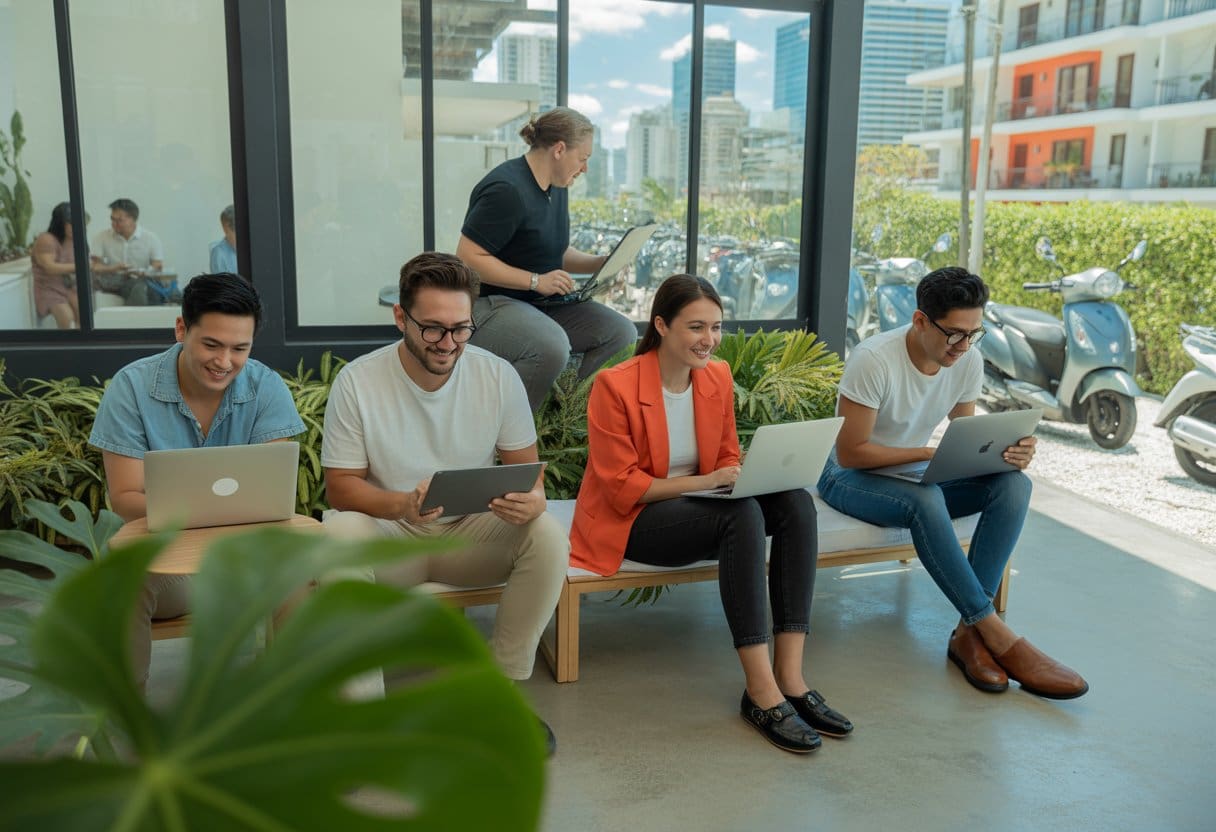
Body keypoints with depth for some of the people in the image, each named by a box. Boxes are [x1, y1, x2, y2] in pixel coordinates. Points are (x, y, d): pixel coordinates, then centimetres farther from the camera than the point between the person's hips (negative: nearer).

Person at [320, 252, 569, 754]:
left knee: (548, 534, -26)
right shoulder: (357, 381, -11)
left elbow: (527, 468, -1)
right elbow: (340, 486, -8)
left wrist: (531, 497, -27)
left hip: (473, 534, 2)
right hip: (390, 537, -1)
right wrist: (403, 504, -30)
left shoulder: (498, 375, -6)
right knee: (338, 534, -33)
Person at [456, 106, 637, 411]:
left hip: (541, 303, 9)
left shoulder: (555, 186, 12)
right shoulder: (507, 190, -18)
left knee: (621, 332, -7)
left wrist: (599, 264, 5)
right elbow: (468, 257, -21)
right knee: (552, 348, -37)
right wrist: (535, 281, -23)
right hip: (488, 305, -9)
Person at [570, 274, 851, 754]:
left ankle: (789, 676, -24)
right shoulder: (615, 386, -16)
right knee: (742, 514, -33)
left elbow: (727, 458, 12)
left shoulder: (718, 377, 3)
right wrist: (704, 482, -25)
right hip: (628, 522, -6)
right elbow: (622, 486, -16)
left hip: (700, 507, 6)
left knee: (796, 502, -21)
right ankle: (761, 692, -31)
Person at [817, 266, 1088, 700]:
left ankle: (970, 631, -21)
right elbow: (851, 453, -23)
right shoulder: (875, 359, -25)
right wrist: (930, 453, -29)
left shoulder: (969, 360, -6)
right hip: (849, 478, -6)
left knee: (1013, 484, -18)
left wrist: (1005, 450, -19)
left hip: (917, 473, 7)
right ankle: (999, 638, -27)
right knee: (925, 500, -38)